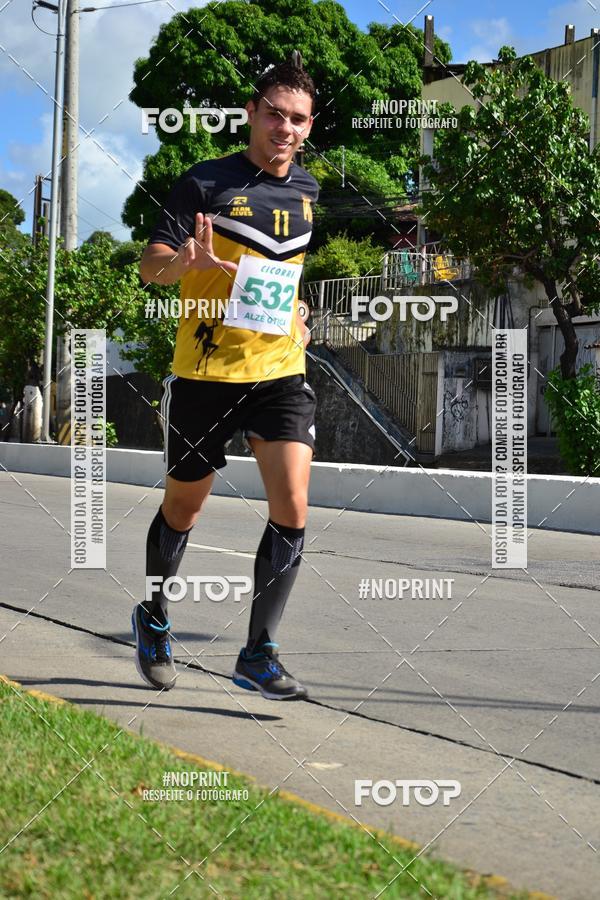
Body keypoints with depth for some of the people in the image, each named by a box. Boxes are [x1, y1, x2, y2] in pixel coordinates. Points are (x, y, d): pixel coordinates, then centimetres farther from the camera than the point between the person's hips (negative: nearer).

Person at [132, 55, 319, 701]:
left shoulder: (310, 192, 9)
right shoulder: (206, 182, -6)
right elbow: (151, 263, -11)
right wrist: (184, 262, -32)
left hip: (281, 370, 3)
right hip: (204, 372, -3)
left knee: (292, 508, -11)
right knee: (183, 508, 11)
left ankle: (258, 656, 0)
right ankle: (153, 620, 37)